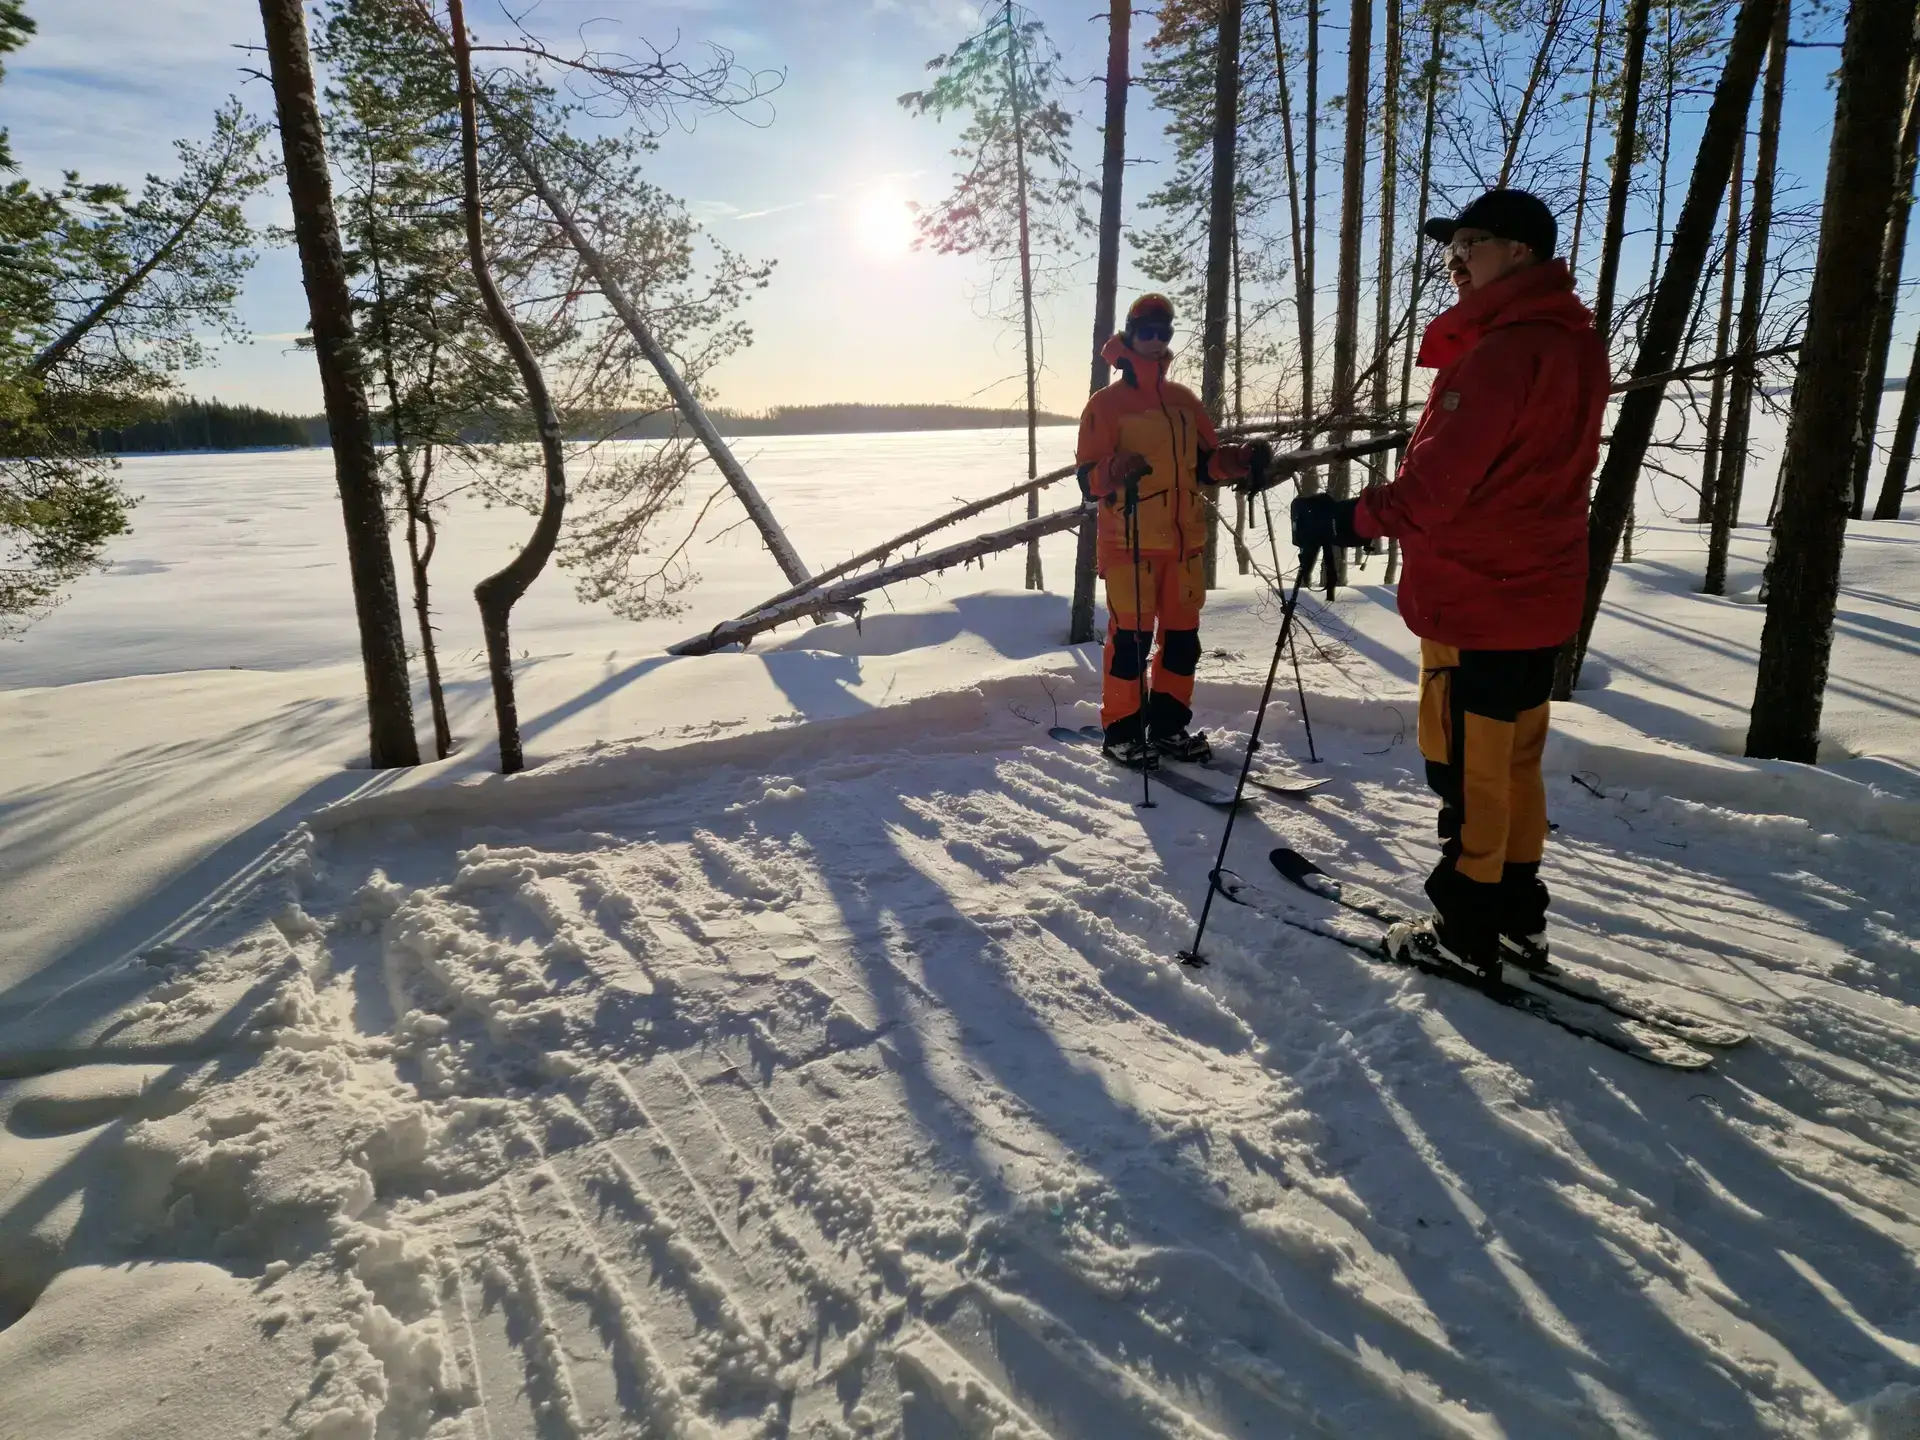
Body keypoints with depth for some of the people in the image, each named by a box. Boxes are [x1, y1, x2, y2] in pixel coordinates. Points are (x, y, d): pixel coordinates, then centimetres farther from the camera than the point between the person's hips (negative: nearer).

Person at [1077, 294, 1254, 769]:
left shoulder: (1184, 400, 14)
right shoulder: (1106, 403, -2)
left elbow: (1203, 464, 17)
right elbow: (1088, 478, -9)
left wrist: (1230, 462, -4)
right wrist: (1114, 471, -29)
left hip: (1184, 540, 6)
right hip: (1129, 542, -6)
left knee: (1183, 636, 9)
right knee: (1131, 637, -7)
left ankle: (1167, 724, 22)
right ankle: (1122, 730, 6)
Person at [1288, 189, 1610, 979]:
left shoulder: (1504, 350, -18)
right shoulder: (1574, 343, 13)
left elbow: (1440, 479, -24)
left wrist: (1349, 519, -16)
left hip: (1476, 597, -9)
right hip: (1539, 595, 9)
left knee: (1466, 766, 1)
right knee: (1513, 761, 16)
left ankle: (1464, 933, 13)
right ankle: (1517, 917, 27)